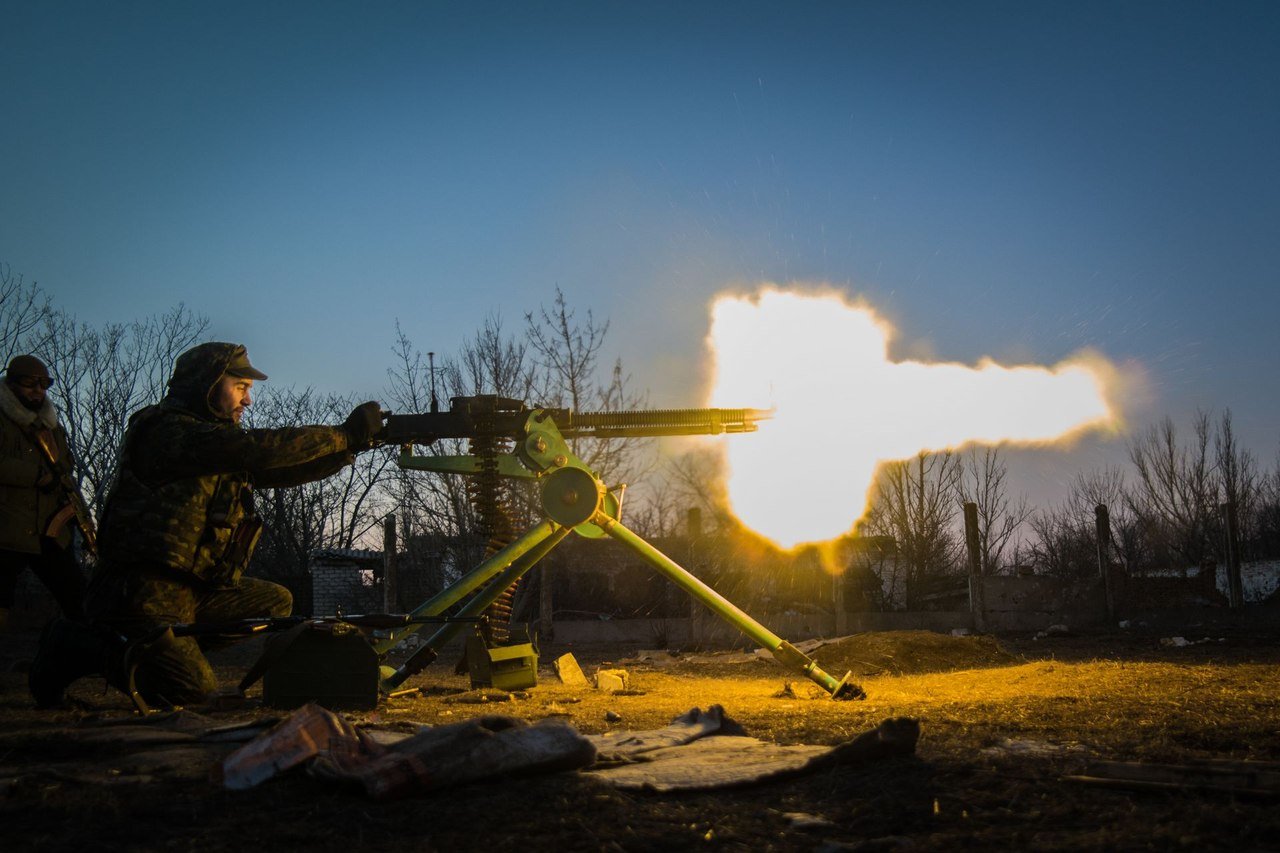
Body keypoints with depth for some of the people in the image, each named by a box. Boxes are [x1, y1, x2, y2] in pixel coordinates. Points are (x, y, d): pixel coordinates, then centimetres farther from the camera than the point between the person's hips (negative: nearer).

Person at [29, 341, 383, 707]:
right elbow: (258, 450, -24)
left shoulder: (218, 436, 16)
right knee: (195, 693, -17)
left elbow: (280, 470, 13)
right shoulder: (167, 429, -13)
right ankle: (77, 651, 3)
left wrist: (349, 444, 1)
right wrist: (346, 435, -19)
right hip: (144, 592, -10)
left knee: (276, 602, 15)